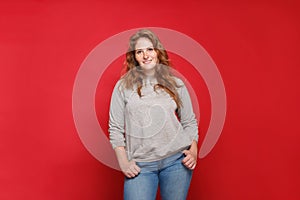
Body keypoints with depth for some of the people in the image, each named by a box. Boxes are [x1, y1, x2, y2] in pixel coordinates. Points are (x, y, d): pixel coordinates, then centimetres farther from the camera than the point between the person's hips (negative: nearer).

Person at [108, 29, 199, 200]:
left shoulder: (176, 84, 7)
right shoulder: (123, 87, 4)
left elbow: (189, 122, 12)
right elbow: (115, 128, 4)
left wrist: (193, 150, -1)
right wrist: (123, 162, -3)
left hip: (176, 160, 1)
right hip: (140, 165, -1)